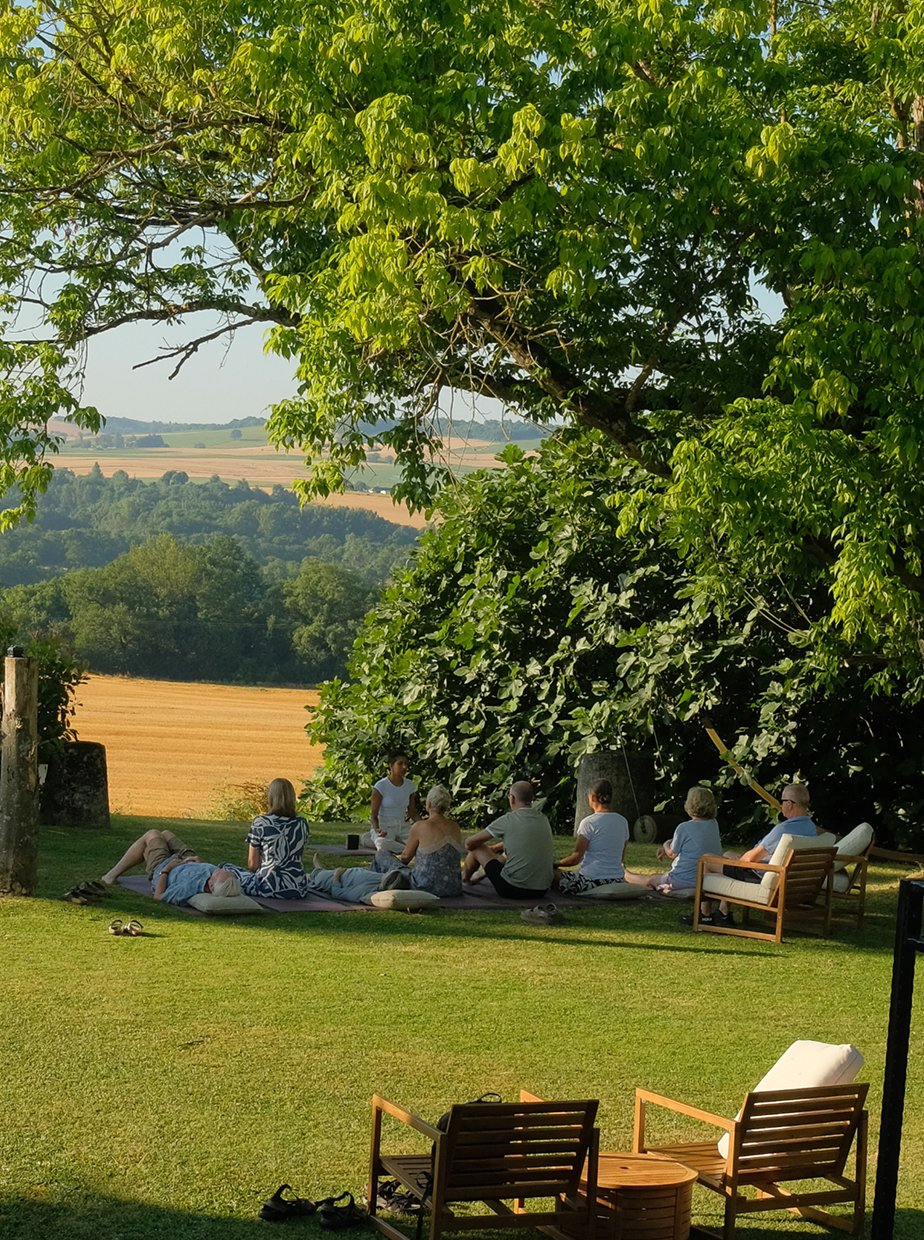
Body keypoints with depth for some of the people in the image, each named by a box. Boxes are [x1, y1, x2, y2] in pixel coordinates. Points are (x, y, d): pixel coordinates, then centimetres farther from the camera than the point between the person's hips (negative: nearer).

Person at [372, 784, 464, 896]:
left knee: (381, 854, 16)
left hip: (424, 887, -5)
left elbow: (405, 858, 2)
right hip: (454, 890, 5)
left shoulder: (420, 827, -11)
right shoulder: (455, 827, 3)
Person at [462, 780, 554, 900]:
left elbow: (469, 843, -1)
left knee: (477, 848, 16)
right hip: (542, 890, 6)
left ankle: (465, 878, 45)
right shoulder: (544, 819, 6)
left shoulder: (508, 820, -10)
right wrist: (492, 849, 35)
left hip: (513, 889, -6)